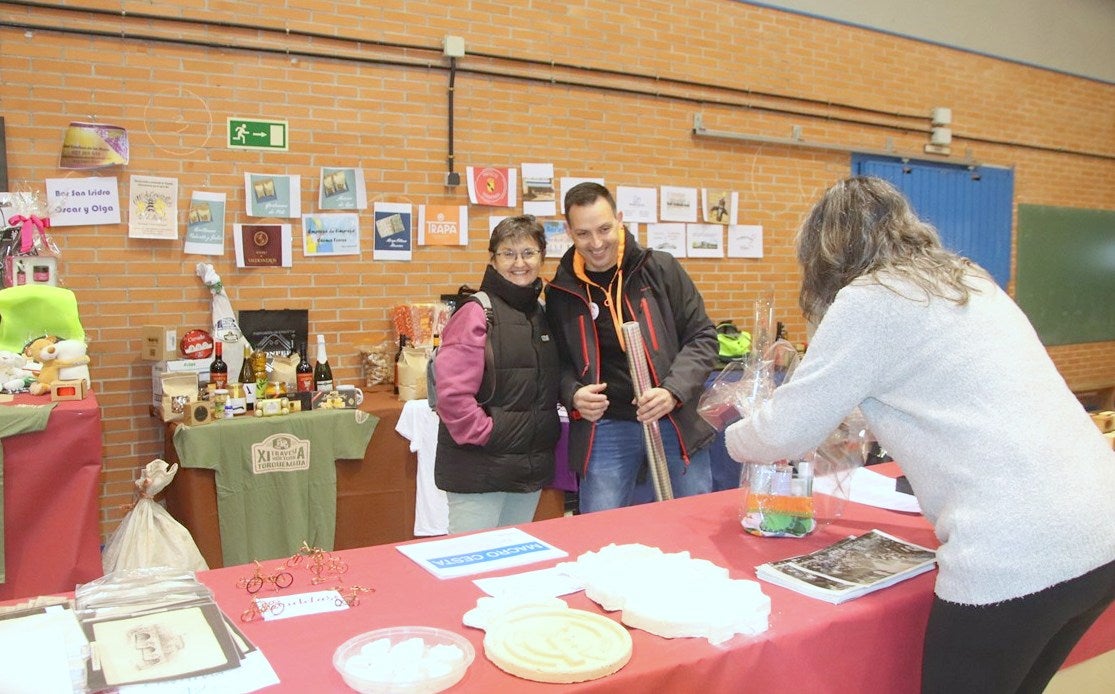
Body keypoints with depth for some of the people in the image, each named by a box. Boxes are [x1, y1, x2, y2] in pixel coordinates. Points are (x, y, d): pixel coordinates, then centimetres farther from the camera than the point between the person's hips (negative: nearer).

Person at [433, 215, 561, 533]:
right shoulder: (476, 313, -12)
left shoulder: (543, 314, 10)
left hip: (531, 469, 7)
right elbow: (452, 392, -20)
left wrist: (548, 434, 10)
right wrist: (484, 434, -15)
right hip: (479, 469, -7)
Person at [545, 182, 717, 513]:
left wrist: (673, 391, -15)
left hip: (677, 423, 0)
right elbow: (560, 361, 12)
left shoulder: (661, 269, -2)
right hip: (604, 430, 0)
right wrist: (573, 395, -11)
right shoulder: (561, 293, 3)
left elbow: (702, 337, 0)